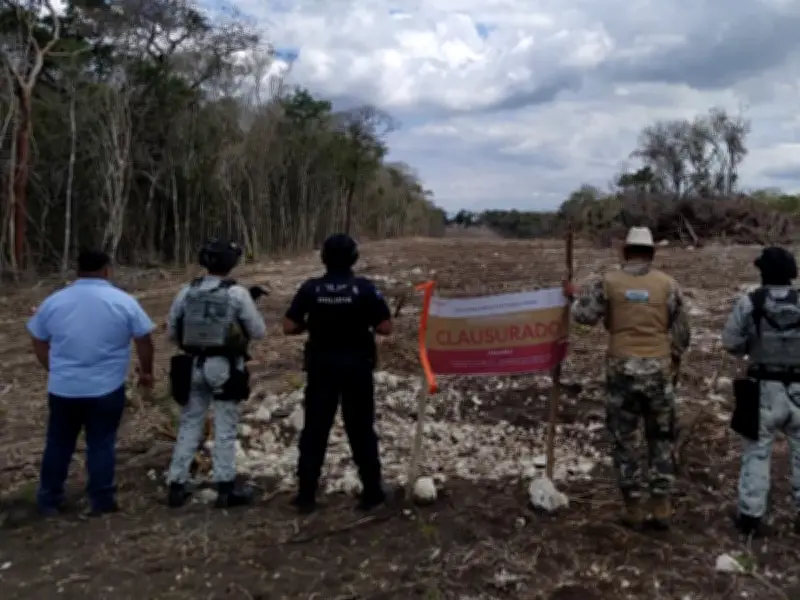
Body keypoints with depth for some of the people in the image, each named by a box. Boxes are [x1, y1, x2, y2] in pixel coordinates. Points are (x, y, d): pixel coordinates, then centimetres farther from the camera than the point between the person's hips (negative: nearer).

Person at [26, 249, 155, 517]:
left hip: (63, 388, 2)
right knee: (101, 444, 8)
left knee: (58, 444, 16)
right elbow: (144, 342, -3)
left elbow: (39, 344, 9)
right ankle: (101, 500, 15)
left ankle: (49, 500, 26)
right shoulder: (124, 302, -7)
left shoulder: (53, 301, 0)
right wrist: (146, 372, 12)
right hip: (107, 388, -2)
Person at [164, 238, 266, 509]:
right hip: (225, 367, -4)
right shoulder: (237, 293, -10)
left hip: (193, 366, 4)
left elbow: (171, 332, 8)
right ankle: (226, 488, 10)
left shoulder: (186, 292, 1)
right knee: (225, 428, 5)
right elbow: (259, 332, -4)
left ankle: (176, 486, 17)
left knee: (189, 425, 13)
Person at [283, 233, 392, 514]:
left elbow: (289, 327, -4)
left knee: (314, 429, 9)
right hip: (357, 367, -1)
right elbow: (385, 327, -9)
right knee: (361, 430, 9)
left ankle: (306, 494, 13)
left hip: (321, 368, 1)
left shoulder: (310, 289, -5)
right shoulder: (365, 288, -9)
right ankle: (372, 491, 16)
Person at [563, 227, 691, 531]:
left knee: (624, 440, 9)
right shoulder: (667, 283, 0)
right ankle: (661, 507, 15)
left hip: (622, 369, -1)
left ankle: (634, 509, 13)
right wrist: (673, 357, 22)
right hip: (658, 370, 1)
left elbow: (584, 315, 1)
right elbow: (682, 330, 4)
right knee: (661, 439, 15)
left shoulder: (609, 281, -2)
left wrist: (572, 297, 20)